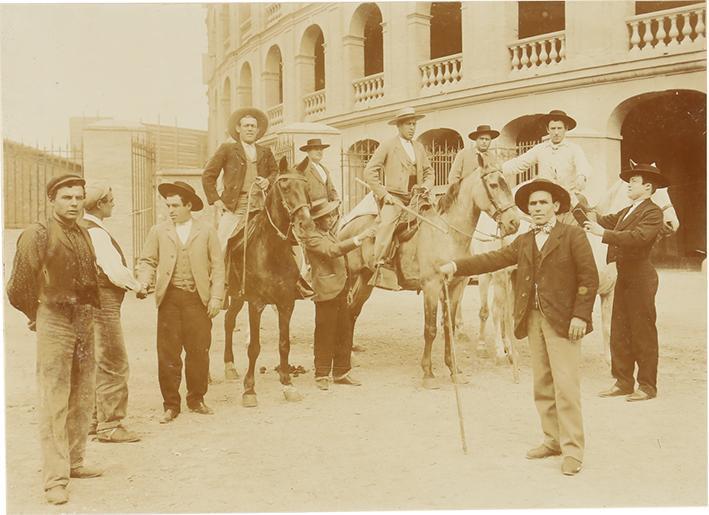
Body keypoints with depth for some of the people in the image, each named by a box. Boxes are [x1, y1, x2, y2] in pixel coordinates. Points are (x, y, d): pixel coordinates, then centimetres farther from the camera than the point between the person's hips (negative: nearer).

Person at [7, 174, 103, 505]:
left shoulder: (84, 234, 11)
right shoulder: (38, 234, -9)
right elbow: (19, 287, -6)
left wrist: (87, 311, 12)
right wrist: (37, 314, 5)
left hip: (84, 322, 7)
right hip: (54, 323, -7)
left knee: (82, 400, 13)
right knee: (54, 403, -4)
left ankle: (74, 463, 27)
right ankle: (55, 479, 1)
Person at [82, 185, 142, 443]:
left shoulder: (82, 229, 12)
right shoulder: (96, 233, -18)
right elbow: (115, 271, -24)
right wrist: (137, 286, -7)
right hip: (102, 303, -10)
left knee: (96, 364, 19)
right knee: (114, 366, -3)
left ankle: (93, 419, 28)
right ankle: (109, 426, 3)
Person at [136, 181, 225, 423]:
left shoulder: (206, 231, 6)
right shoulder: (158, 231, 9)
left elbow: (218, 267, 4)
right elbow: (147, 261, 9)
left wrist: (216, 297, -4)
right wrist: (143, 283, -10)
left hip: (198, 298, 0)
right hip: (169, 298, 0)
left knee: (199, 353, 5)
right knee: (168, 354, 1)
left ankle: (196, 400, 20)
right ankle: (171, 405, 11)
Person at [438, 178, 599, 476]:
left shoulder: (573, 236, -1)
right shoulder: (523, 242, 16)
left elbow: (589, 278, -6)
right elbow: (493, 260, 6)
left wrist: (580, 315, -14)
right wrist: (457, 266, -5)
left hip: (562, 320, -6)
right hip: (533, 319, 6)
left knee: (565, 385, -8)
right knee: (542, 385, 11)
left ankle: (573, 450, -2)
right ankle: (552, 440, 21)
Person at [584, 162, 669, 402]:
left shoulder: (653, 212, -10)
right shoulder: (627, 211, 18)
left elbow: (637, 237, -25)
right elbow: (606, 220, 13)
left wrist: (602, 233, -28)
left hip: (640, 279, -8)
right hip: (623, 277, 8)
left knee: (643, 333, 0)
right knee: (619, 333, 9)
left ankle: (647, 386, 8)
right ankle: (623, 382, 17)